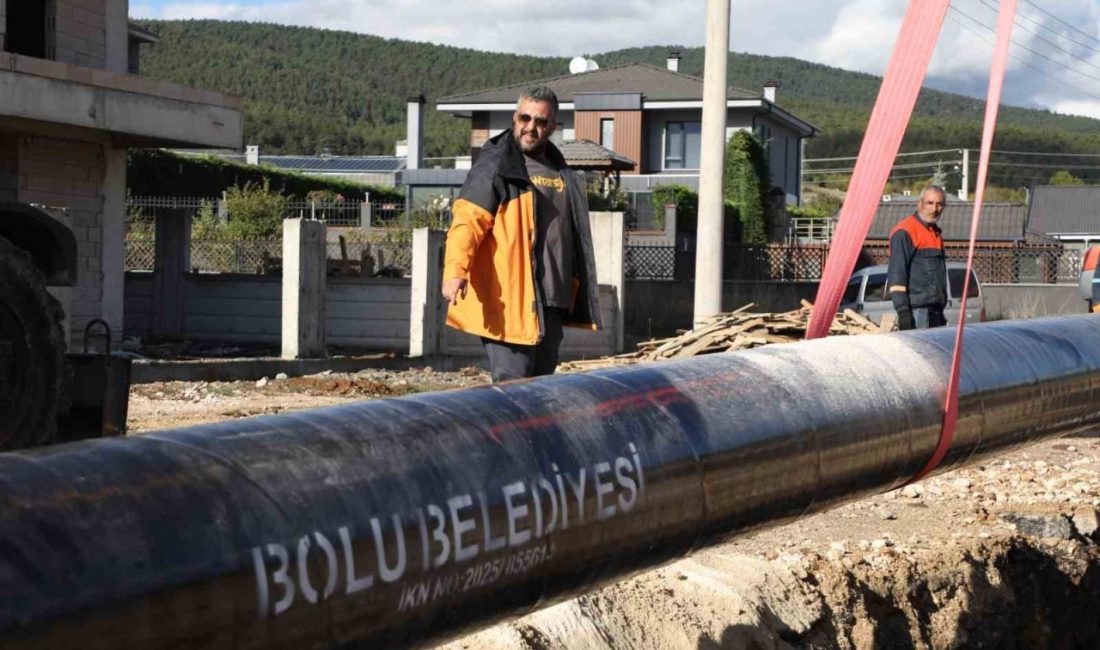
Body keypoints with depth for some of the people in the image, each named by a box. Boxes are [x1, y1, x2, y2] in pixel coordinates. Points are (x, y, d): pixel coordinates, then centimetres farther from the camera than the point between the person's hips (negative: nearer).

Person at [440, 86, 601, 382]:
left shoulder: (562, 175, 17)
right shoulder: (495, 166, -5)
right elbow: (467, 220, -17)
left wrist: (574, 297, 24)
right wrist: (455, 270, -33)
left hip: (550, 303, 7)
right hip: (508, 302, -7)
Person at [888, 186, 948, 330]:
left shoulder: (936, 233, 21)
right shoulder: (905, 232, -7)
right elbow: (896, 274, -13)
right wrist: (902, 310, -20)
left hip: (936, 311, 9)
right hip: (917, 310, -9)